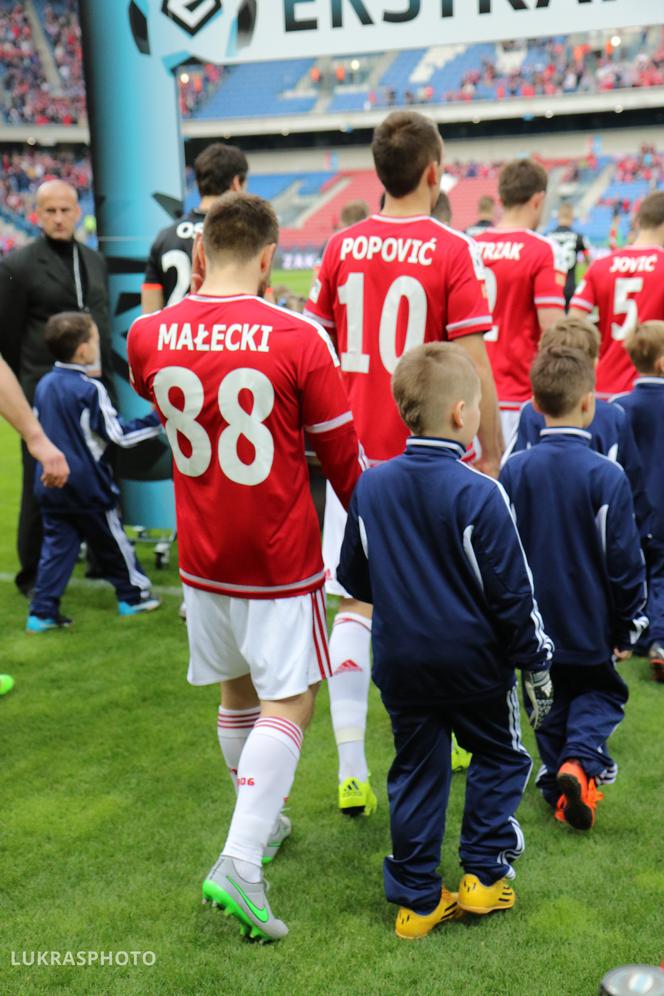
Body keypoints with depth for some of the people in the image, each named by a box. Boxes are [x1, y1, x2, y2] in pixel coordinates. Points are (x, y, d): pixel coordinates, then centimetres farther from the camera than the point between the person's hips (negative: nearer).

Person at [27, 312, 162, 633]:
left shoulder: (43, 385, 4)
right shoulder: (90, 389, -16)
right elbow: (118, 434, -15)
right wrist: (155, 421, -8)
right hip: (88, 486, -5)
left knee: (56, 545, 8)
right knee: (111, 541, 11)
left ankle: (42, 612, 3)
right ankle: (133, 595, 26)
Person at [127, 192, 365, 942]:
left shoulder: (147, 336, -4)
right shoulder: (299, 339, -15)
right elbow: (341, 457, -5)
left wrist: (196, 293, 17)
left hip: (200, 555, 5)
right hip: (280, 557, -5)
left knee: (237, 689, 21)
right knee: (288, 702, 3)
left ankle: (263, 822, 38)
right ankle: (240, 861, -6)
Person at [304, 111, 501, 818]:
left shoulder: (342, 248, 3)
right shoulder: (451, 252, -9)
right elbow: (473, 367, -12)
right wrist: (492, 452, -1)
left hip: (356, 451, 3)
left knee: (354, 610, 5)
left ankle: (351, 771, 5)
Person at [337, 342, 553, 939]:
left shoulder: (370, 486, -2)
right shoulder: (479, 494, -18)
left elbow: (354, 579, 8)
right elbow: (512, 592, -14)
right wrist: (536, 661, -2)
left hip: (401, 665, 4)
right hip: (474, 662, -4)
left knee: (416, 772, 14)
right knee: (500, 756, 18)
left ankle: (418, 899, 19)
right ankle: (483, 874, 20)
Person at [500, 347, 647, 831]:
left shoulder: (514, 471, -8)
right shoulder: (607, 476, -17)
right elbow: (625, 563, -11)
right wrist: (628, 630, 3)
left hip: (535, 625, 3)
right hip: (590, 628, -2)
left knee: (551, 705, 22)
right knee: (600, 694, 19)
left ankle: (558, 780, 26)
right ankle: (582, 762, -5)